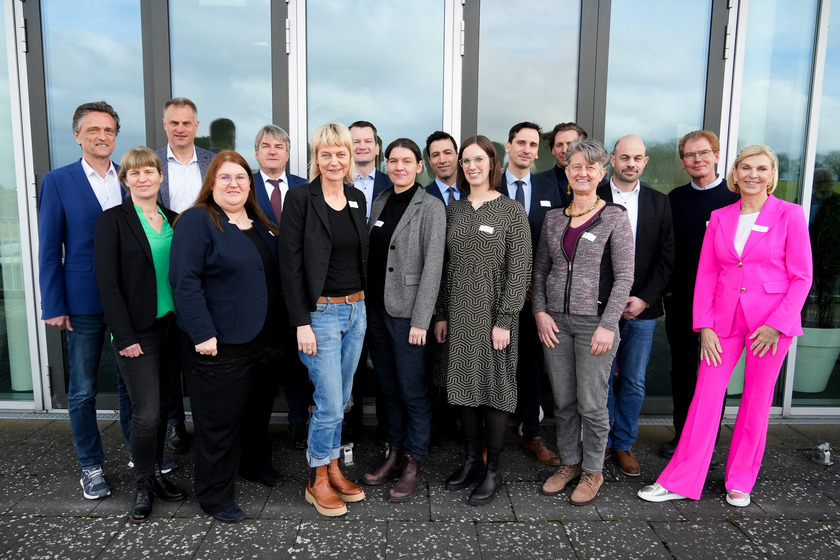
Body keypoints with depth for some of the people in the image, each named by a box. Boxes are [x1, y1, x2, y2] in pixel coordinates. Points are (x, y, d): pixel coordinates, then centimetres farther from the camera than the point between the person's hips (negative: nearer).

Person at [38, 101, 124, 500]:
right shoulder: (58, 182, -2)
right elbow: (49, 248, -2)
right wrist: (54, 306, -6)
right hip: (84, 302, -2)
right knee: (83, 391, 8)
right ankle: (90, 466, 24)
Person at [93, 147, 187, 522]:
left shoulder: (172, 220, 10)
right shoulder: (113, 221, -5)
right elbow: (107, 283, -10)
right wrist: (125, 336, -14)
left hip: (173, 327, 5)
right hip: (138, 332, -5)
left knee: (163, 406, 13)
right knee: (146, 413, -2)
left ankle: (156, 474, 30)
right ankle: (143, 486, 18)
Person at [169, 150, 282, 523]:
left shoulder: (260, 224, 13)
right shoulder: (197, 221, -10)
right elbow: (185, 280, -17)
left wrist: (280, 328, 14)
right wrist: (202, 333, -22)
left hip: (262, 338, 7)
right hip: (219, 343, -7)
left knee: (256, 408, 22)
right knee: (219, 419, 3)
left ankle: (256, 463, 44)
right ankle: (214, 495, 20)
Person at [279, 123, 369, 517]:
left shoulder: (357, 199, 8)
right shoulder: (301, 198, -10)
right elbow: (290, 263, -12)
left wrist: (364, 306, 11)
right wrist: (301, 323, -16)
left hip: (356, 310, 6)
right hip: (320, 313, -6)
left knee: (340, 401, 15)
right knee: (330, 404, -2)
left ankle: (333, 470, 32)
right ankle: (316, 481, 19)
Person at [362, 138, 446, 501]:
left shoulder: (430, 207, -8)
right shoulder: (379, 203, 11)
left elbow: (432, 266, -12)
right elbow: (371, 257, 13)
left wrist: (420, 320, -16)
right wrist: (366, 304, 8)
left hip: (407, 313, -6)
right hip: (376, 309, 6)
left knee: (413, 391, 3)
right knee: (389, 388, 15)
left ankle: (413, 465, 18)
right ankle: (394, 454, 30)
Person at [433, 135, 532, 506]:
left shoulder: (512, 211, -5)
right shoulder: (453, 210, 9)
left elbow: (519, 270, -9)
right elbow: (446, 266, 10)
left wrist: (504, 321, -14)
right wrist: (441, 314, 5)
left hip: (493, 314, -4)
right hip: (458, 312, 5)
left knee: (494, 388, 4)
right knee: (464, 386, 12)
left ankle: (492, 471, 18)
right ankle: (471, 460, 29)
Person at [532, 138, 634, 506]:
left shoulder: (615, 217, -4)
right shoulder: (553, 217, 9)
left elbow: (624, 276, -7)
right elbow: (540, 269, 12)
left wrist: (608, 325, -14)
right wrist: (540, 312, 0)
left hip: (595, 321, -4)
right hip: (555, 320, 4)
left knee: (591, 403, 4)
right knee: (563, 401, 12)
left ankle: (592, 472, 24)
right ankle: (569, 463, 30)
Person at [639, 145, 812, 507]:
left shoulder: (789, 214, -2)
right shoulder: (720, 218, 7)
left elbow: (801, 277, -4)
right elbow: (706, 275, 6)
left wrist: (777, 324, -13)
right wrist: (705, 326, -2)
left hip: (771, 320, -2)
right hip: (724, 319, 2)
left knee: (757, 402, 9)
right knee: (705, 397, 2)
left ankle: (740, 483, 26)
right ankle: (680, 481, 13)